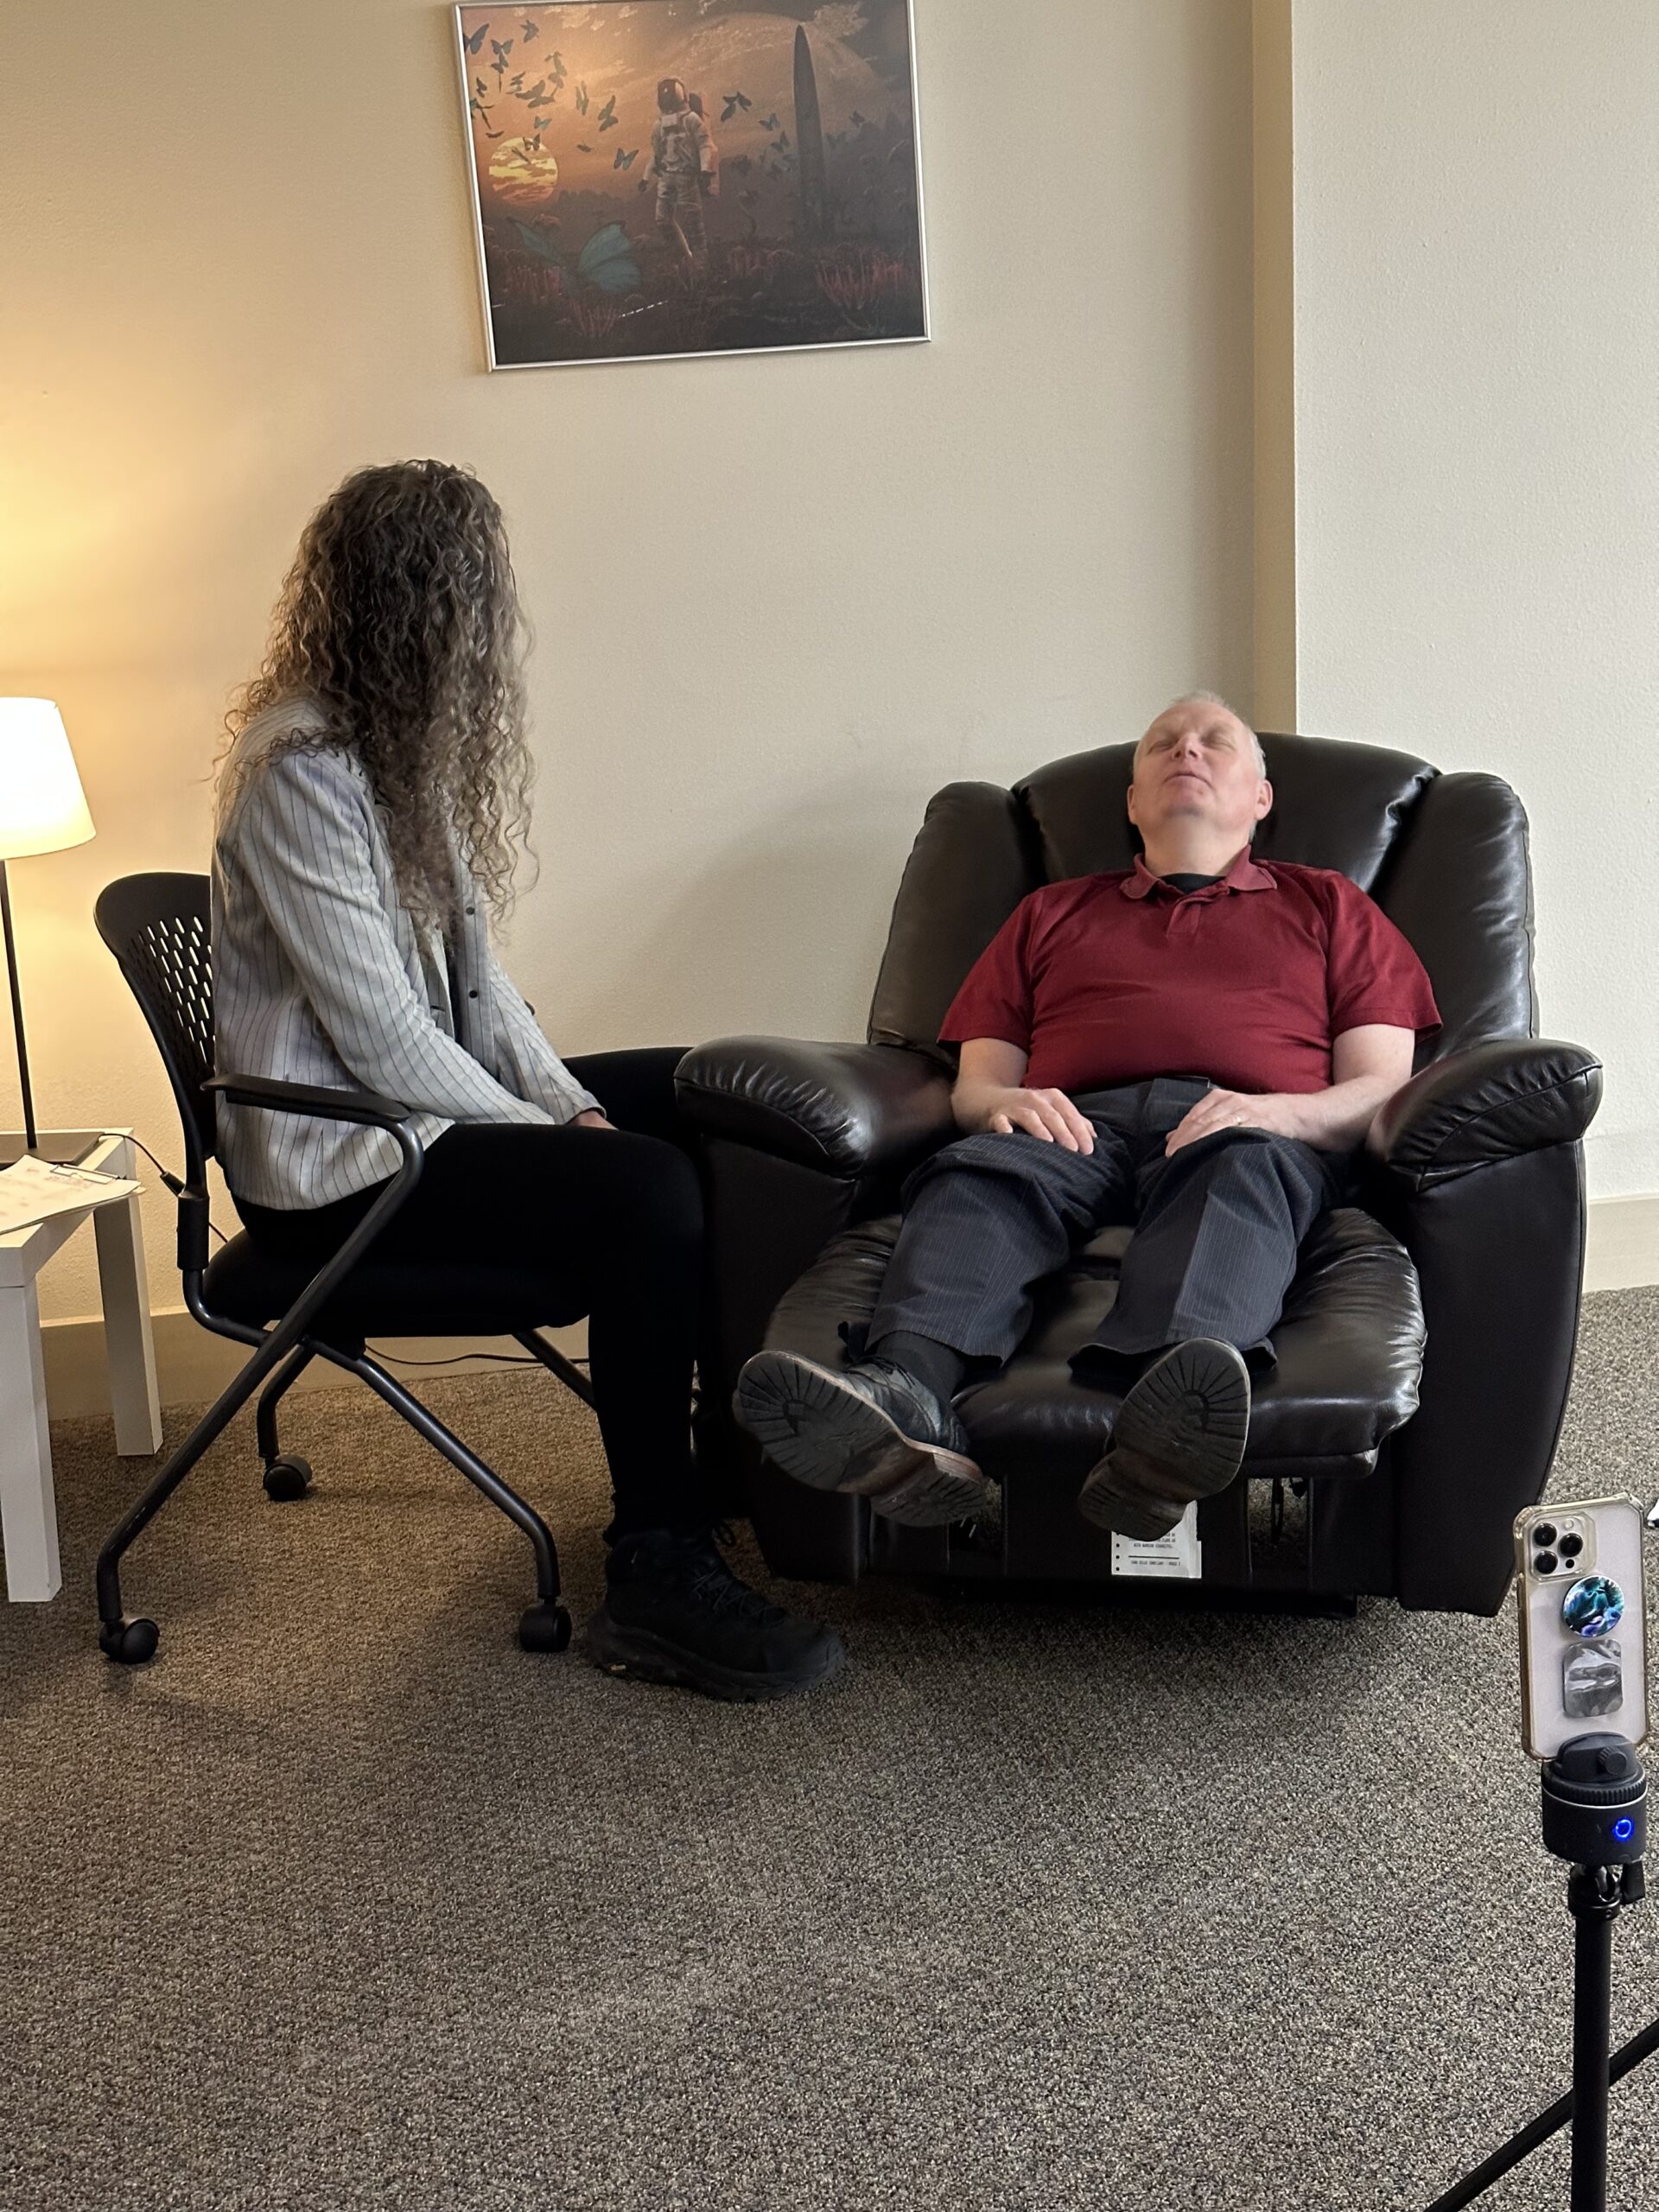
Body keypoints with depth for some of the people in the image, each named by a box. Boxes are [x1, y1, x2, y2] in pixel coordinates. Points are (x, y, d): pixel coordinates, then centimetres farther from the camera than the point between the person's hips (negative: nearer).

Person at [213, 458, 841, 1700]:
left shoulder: (401, 750, 11)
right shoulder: (301, 770, -20)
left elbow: (473, 970, 10)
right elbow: (383, 1038, -23)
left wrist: (571, 1107, -3)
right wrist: (552, 1135, -14)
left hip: (429, 1104, 10)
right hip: (334, 1165, -10)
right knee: (644, 1191, -26)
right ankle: (658, 1577, -19)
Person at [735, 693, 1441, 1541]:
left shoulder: (1327, 906, 30)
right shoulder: (1052, 913, 35)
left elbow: (1382, 1085, 15)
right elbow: (973, 1083, 24)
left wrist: (1276, 1110, -8)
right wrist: (1002, 1101, -2)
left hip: (1256, 1128, -1)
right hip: (1079, 1121, 2)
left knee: (1241, 1175, -39)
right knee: (976, 1175, -33)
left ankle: (1162, 1427, -68)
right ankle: (904, 1397, -62)